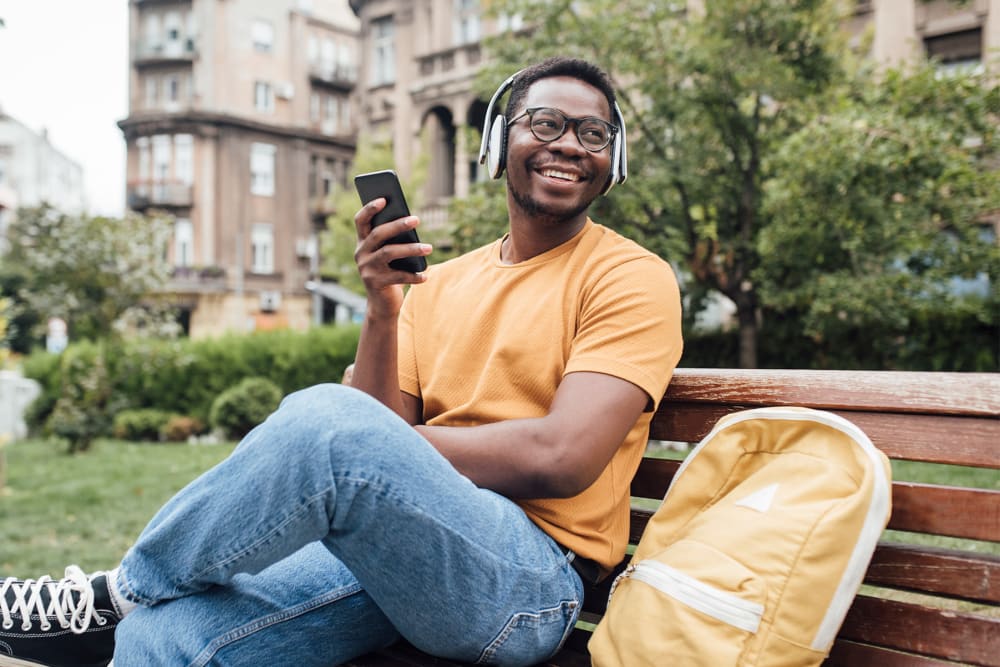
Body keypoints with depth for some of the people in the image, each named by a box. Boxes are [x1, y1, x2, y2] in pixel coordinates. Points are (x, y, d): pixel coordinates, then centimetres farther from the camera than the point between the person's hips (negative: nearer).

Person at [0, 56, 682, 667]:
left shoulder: (634, 277, -1)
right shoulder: (439, 282, 15)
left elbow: (561, 459, -15)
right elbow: (387, 423, 8)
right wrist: (382, 313, -7)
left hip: (535, 577, -4)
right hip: (403, 544, 5)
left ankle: (120, 591, -7)